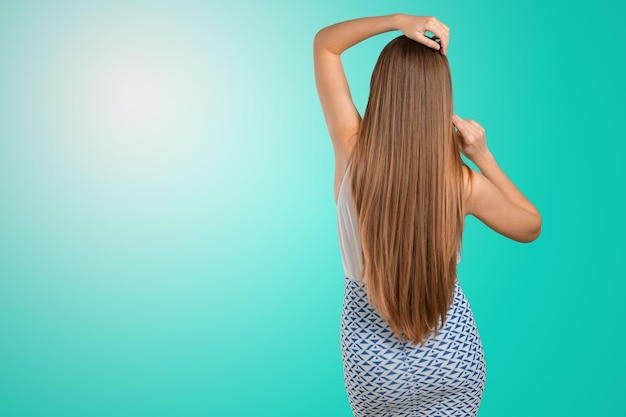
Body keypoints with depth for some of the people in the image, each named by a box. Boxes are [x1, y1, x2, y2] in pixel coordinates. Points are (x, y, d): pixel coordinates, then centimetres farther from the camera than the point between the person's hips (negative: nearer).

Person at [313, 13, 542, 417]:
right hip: (454, 353, 0)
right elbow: (532, 227, 1)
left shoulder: (352, 151, -21)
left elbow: (324, 43, -7)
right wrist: (484, 157, -7)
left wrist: (397, 21, -19)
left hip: (374, 359, 1)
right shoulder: (464, 183, -21)